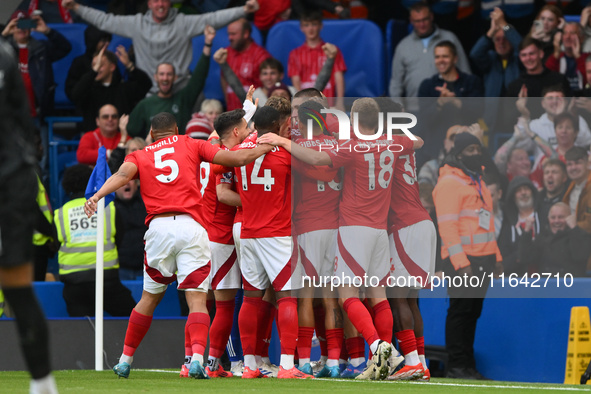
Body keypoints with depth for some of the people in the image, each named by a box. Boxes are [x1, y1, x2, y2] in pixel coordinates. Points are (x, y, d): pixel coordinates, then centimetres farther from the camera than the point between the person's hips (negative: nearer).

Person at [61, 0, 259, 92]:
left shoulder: (183, 23, -1)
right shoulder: (137, 24, 4)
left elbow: (213, 19, -8)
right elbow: (105, 21, 9)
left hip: (180, 91, -1)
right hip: (148, 92, 1)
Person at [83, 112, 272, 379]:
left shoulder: (139, 156, 17)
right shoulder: (190, 144, 16)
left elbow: (123, 174, -5)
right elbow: (237, 159, 11)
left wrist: (97, 196, -20)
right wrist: (267, 147, 25)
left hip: (159, 227, 2)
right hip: (191, 226, -2)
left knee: (149, 298, 16)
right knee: (197, 298, -5)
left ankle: (126, 360, 21)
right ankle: (197, 357, -25)